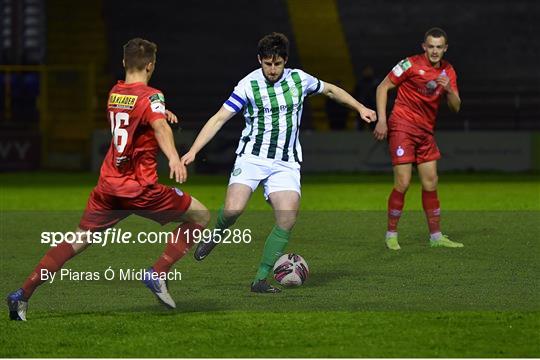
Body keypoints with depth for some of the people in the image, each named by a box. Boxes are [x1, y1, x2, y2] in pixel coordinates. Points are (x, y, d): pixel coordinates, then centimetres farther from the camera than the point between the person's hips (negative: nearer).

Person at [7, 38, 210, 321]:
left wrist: (161, 113, 21)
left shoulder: (114, 92, 12)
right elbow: (160, 127, -31)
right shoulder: (150, 96, -10)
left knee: (78, 241, 12)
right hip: (140, 189, -6)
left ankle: (23, 295, 2)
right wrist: (174, 158, -48)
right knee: (200, 216, 9)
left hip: (108, 186, 6)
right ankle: (158, 273, -2)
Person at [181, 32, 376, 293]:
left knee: (287, 220, -15)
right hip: (251, 157, -3)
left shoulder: (299, 79, 3)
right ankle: (216, 235, 13)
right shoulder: (248, 85, -8)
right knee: (233, 210, -23)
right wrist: (193, 151, -20)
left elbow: (330, 90, 23)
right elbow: (219, 118, -11)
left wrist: (360, 108, 24)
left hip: (286, 163, 3)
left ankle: (260, 279, -6)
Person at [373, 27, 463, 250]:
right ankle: (391, 235, 1)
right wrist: (381, 120, -13)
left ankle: (436, 236, 14)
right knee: (403, 183, -10)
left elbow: (455, 108, 7)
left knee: (431, 183, 7)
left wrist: (448, 89, -14)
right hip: (402, 127, -6)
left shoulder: (448, 71, 8)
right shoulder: (411, 64, -9)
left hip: (426, 131, 6)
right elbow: (383, 87, -5)